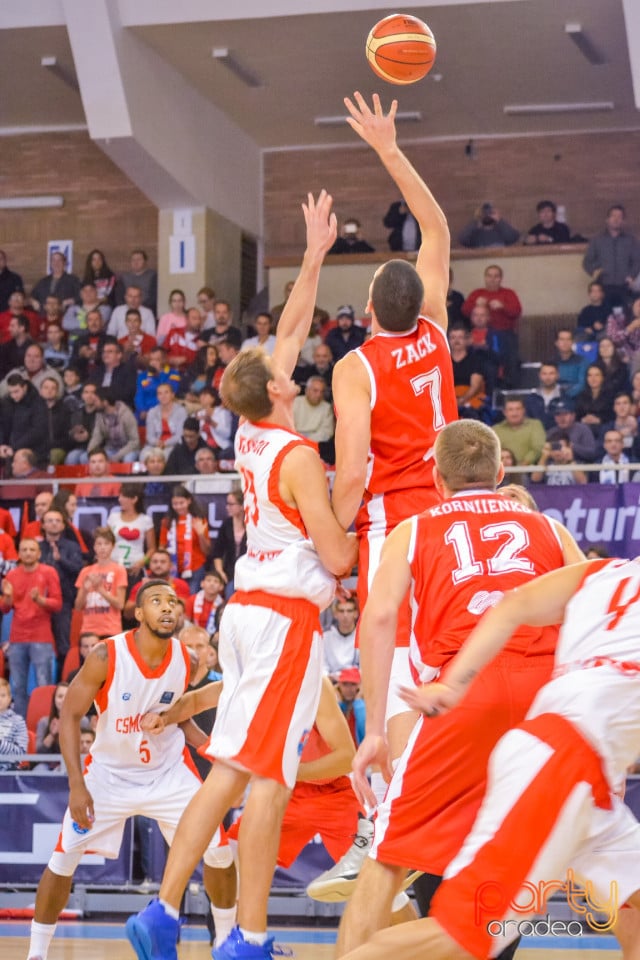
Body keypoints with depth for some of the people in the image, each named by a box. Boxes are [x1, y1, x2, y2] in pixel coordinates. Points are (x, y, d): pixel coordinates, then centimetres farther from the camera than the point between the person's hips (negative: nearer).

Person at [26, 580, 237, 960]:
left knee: (220, 852, -5)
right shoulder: (105, 657, -22)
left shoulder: (186, 659, -10)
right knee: (63, 861, -7)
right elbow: (70, 717, -16)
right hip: (109, 772, -2)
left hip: (169, 771, 3)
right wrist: (77, 786, -23)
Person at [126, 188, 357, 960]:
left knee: (230, 768, 9)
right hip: (287, 615, -8)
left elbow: (290, 331, 21)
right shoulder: (297, 456, -13)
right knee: (268, 773, -8)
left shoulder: (252, 432, 9)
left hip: (248, 605, 8)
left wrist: (315, 255, 23)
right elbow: (338, 558, -16)